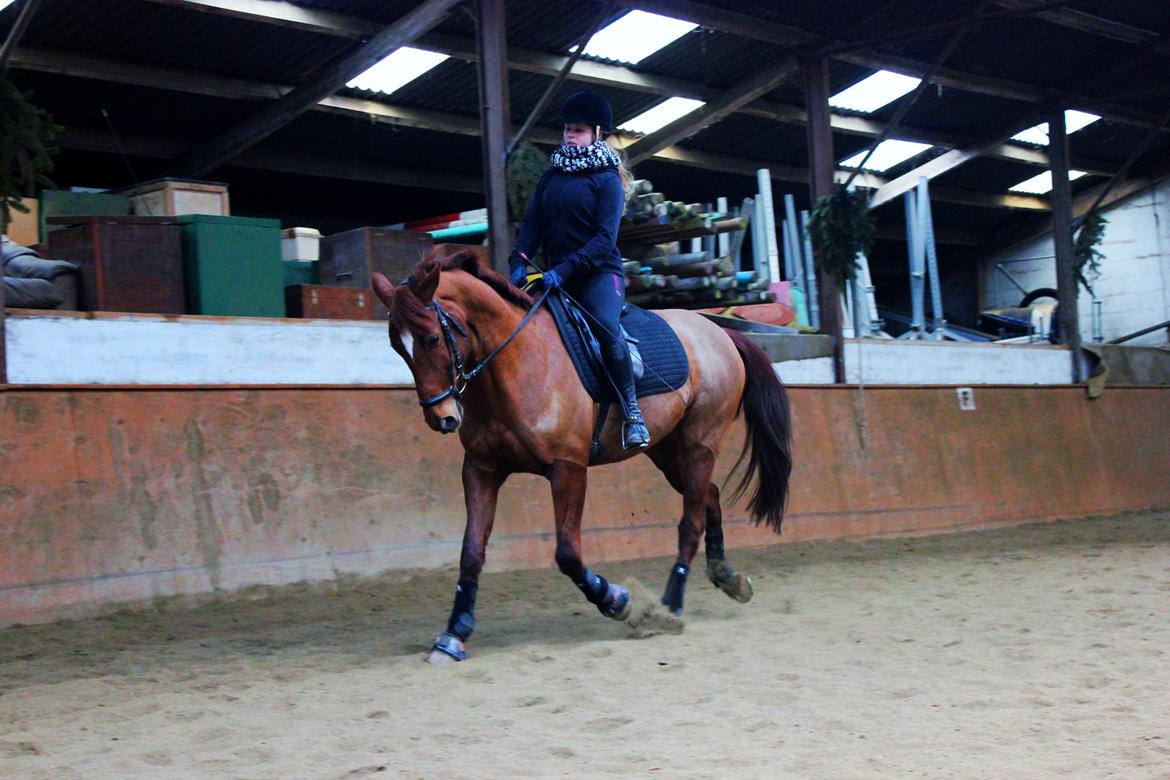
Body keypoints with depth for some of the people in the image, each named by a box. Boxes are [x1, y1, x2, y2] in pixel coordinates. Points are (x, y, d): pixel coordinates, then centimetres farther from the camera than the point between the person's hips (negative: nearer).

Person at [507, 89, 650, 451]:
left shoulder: (607, 179, -1)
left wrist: (565, 269, -24)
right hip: (556, 277, 7)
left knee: (606, 328, -31)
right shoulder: (551, 176, 16)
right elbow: (532, 224, 9)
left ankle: (632, 412, -23)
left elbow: (605, 237, -12)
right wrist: (519, 261, -11)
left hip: (599, 273, -6)